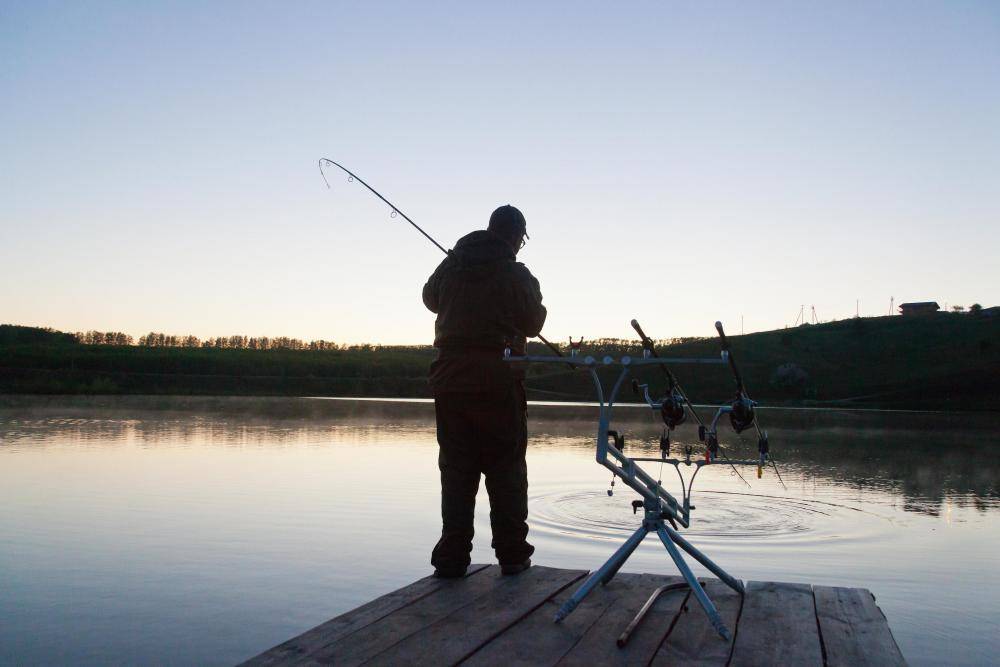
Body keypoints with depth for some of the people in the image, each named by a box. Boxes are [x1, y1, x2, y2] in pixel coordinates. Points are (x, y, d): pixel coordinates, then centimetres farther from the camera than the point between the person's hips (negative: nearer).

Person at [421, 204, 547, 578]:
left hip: (450, 378, 4)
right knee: (506, 468, 7)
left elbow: (430, 298, 25)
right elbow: (533, 324, 3)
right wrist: (536, 304, 24)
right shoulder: (517, 275, -5)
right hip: (499, 380, -3)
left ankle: (452, 557, 7)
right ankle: (512, 554, 11)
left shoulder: (450, 266, 8)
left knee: (455, 468, 8)